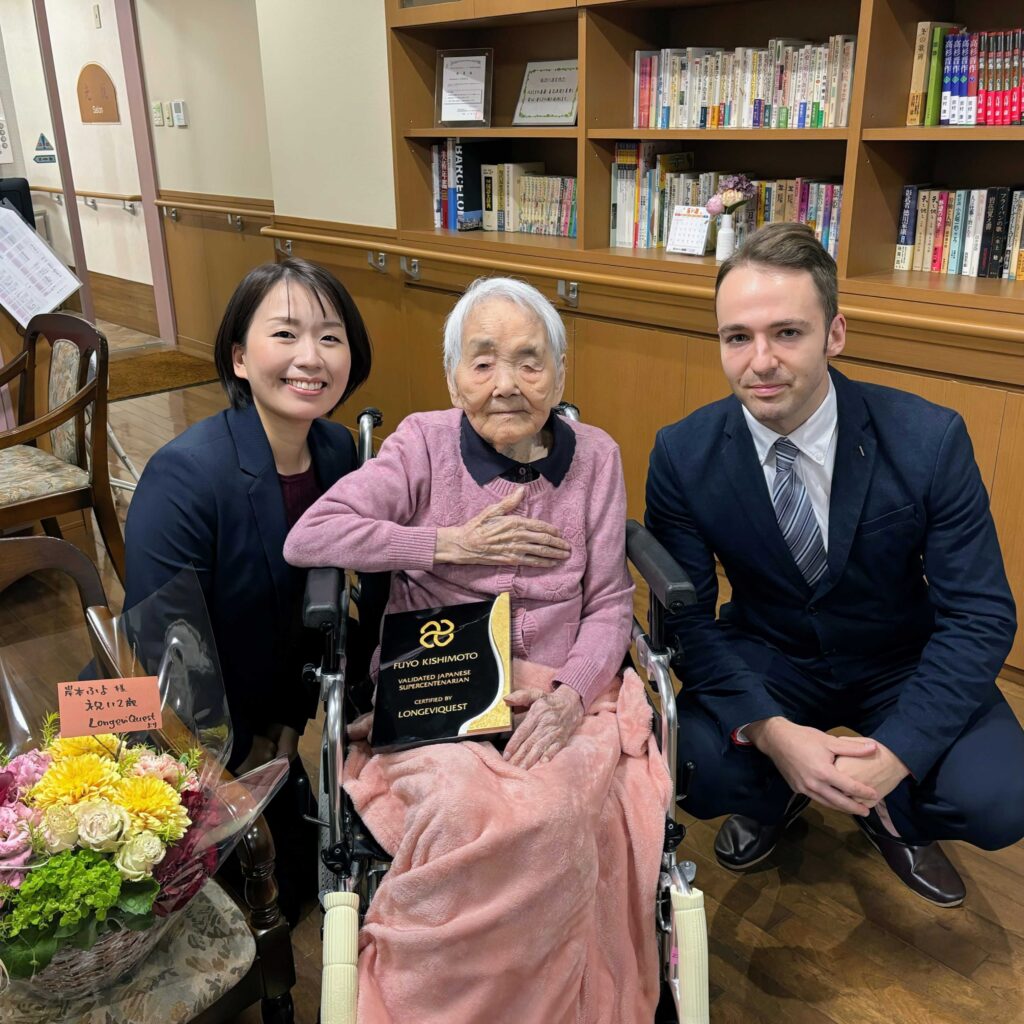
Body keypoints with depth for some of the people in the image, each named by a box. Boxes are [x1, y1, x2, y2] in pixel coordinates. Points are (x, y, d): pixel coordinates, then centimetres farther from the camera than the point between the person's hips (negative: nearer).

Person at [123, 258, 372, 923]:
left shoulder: (338, 450, -10)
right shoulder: (184, 475, -32)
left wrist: (289, 724, 4)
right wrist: (241, 756, -13)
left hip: (266, 725, 6)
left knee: (300, 875, 19)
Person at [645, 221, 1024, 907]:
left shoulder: (930, 439, -20)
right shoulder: (683, 456, -17)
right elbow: (687, 617, -14)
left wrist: (895, 752, -28)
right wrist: (772, 733, -30)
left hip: (902, 664, 0)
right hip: (767, 660, 1)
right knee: (694, 767, -26)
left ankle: (896, 814, 14)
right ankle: (774, 796, 13)